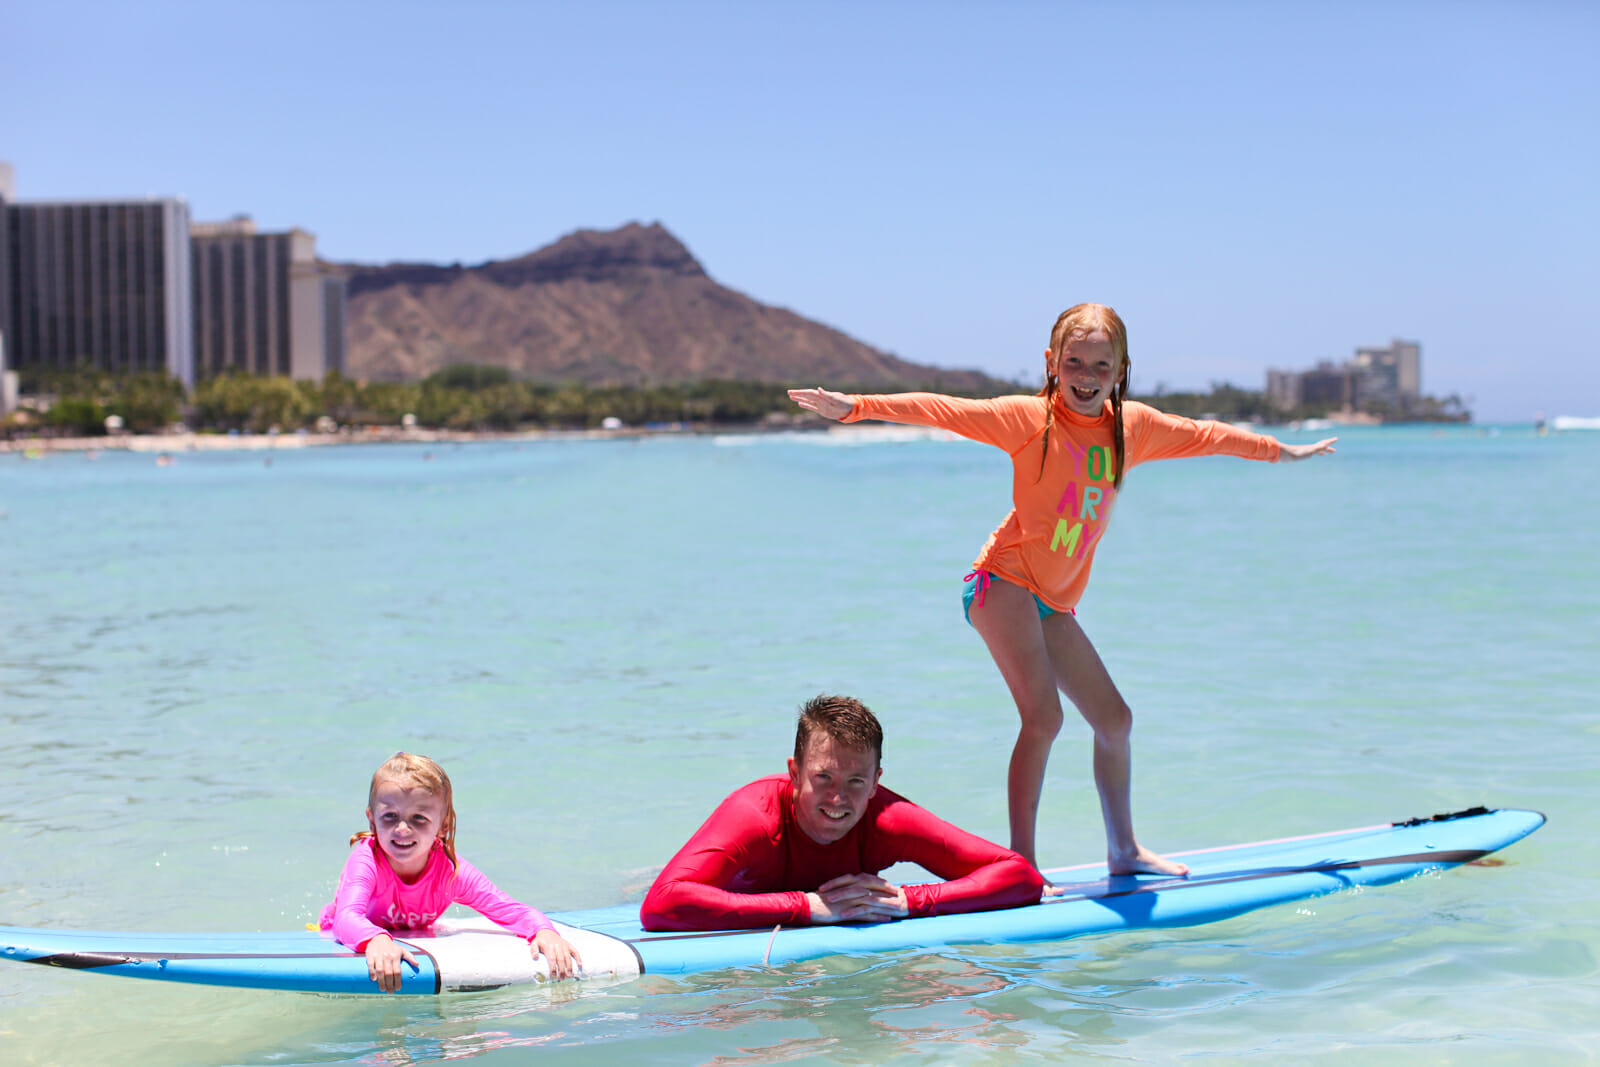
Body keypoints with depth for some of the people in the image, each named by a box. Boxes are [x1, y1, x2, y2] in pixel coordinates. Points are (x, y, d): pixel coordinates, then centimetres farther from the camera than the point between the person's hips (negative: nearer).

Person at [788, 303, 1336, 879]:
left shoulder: (1134, 425, 5)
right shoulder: (1029, 418, -11)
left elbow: (1204, 435, 20)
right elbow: (941, 410, -19)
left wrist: (1282, 451, 34)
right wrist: (855, 406, -29)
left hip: (1055, 603, 7)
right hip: (1004, 580, -7)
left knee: (1114, 718, 13)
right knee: (1044, 714, -21)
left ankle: (1123, 850, 31)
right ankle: (1021, 862, -16)